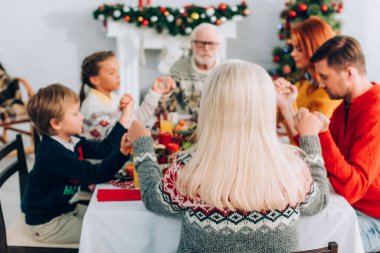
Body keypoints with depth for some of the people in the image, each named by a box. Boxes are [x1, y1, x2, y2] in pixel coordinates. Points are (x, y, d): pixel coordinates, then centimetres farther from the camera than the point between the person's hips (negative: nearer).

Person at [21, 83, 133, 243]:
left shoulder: (71, 141, -2)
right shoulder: (53, 153, -30)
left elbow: (104, 149, -1)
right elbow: (94, 175, -37)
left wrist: (124, 120, -2)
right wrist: (122, 152, -48)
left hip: (66, 208, 9)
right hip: (47, 223, -9)